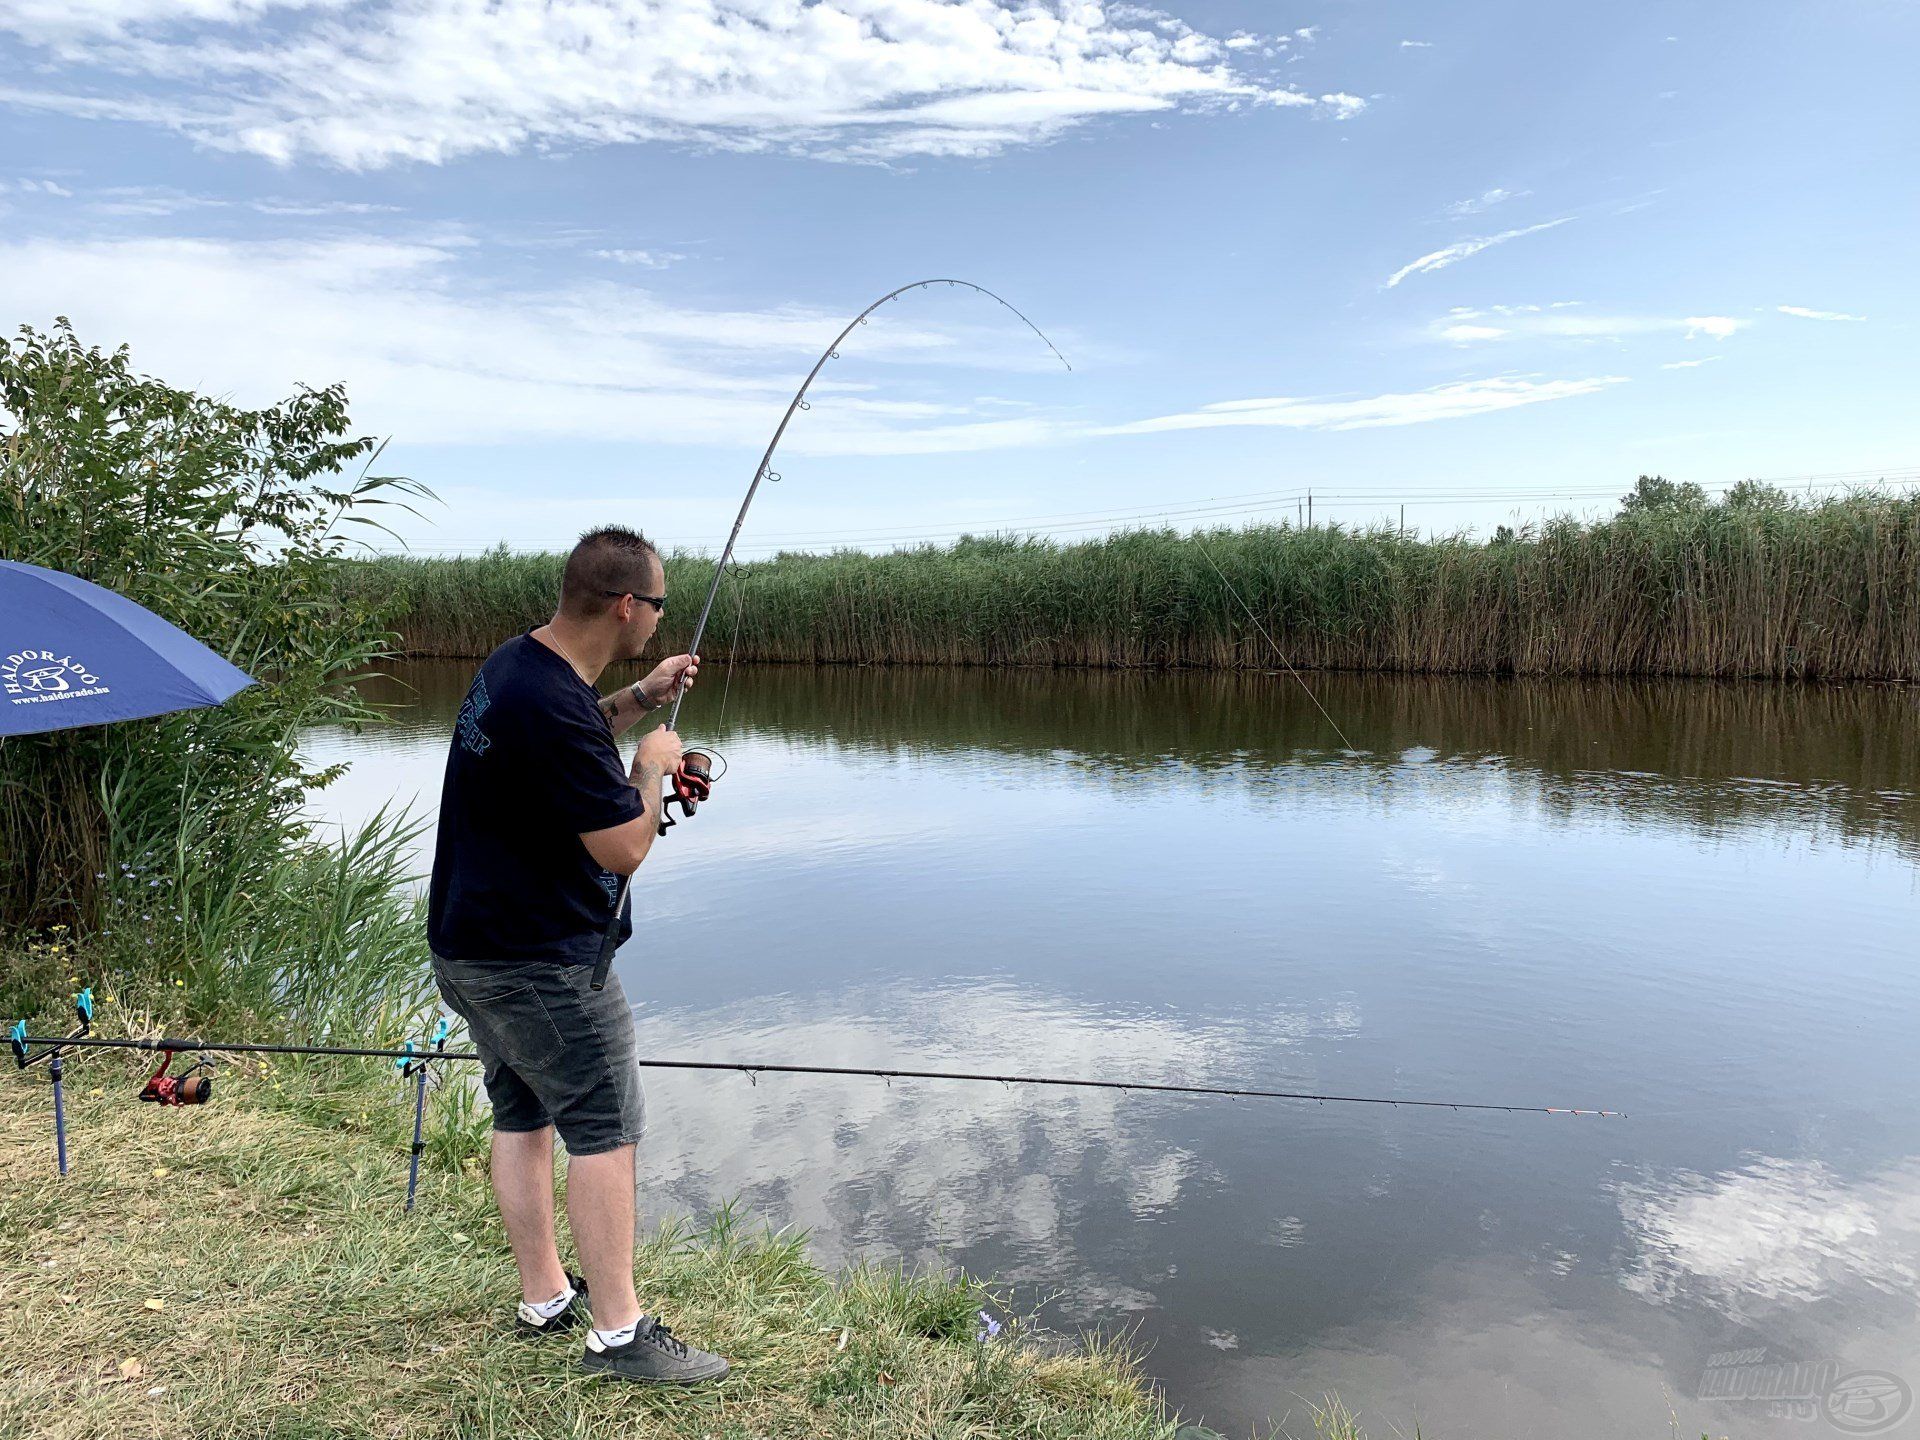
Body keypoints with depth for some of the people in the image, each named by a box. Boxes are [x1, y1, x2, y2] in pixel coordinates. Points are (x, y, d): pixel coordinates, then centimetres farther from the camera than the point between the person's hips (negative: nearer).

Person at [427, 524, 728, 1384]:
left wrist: (638, 701, 16)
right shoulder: (555, 708, -27)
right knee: (605, 1127, -1)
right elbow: (624, 849, -23)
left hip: (468, 945, 10)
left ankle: (544, 1296, 31)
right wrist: (652, 765, -7)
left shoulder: (512, 665, 5)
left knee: (521, 1114, 18)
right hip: (541, 959, -10)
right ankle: (617, 1332, 6)